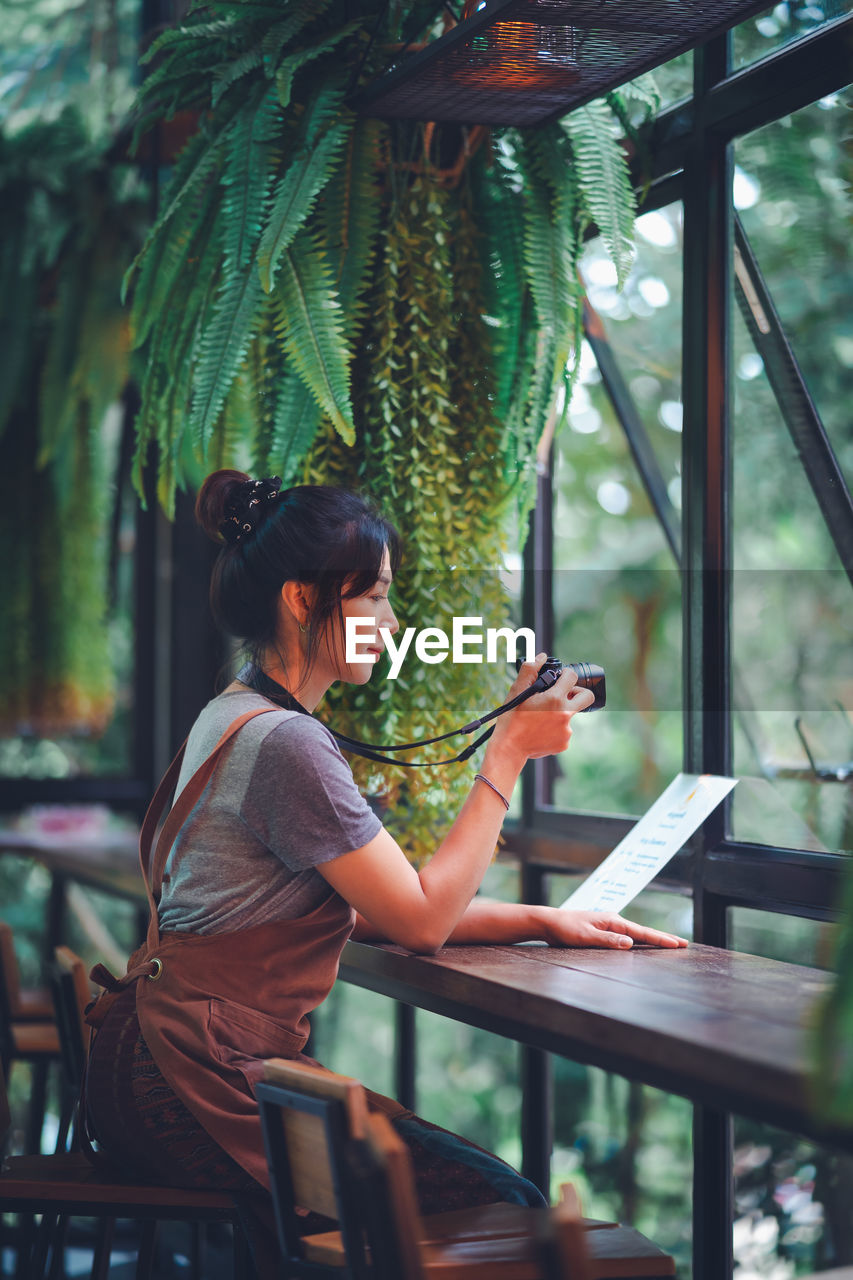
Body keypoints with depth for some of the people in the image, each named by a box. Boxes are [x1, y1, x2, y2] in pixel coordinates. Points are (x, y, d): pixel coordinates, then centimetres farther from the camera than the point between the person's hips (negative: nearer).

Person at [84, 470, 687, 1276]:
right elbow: (421, 920, -14)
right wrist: (509, 751, -9)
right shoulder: (286, 744, -19)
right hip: (202, 1082, -10)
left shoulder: (239, 718, 13)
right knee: (499, 1207, -7)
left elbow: (374, 906, 14)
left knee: (477, 1181, 12)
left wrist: (539, 921, 6)